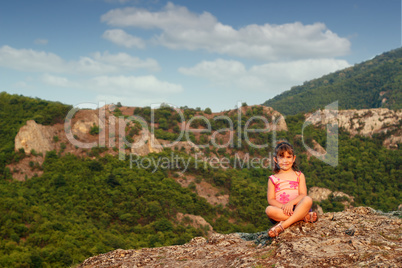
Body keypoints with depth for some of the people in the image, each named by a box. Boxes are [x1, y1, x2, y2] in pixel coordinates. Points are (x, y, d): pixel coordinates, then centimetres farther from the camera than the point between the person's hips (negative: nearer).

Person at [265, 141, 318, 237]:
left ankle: (281, 226, -40)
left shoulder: (299, 175, 18)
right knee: (269, 210, -34)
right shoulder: (273, 179, 17)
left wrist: (291, 203, -19)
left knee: (308, 200, -32)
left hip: (297, 207, 0)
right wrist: (282, 207, -18)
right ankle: (305, 216, -31)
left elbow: (303, 195, 2)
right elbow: (271, 200, 4)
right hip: (280, 209, 0)